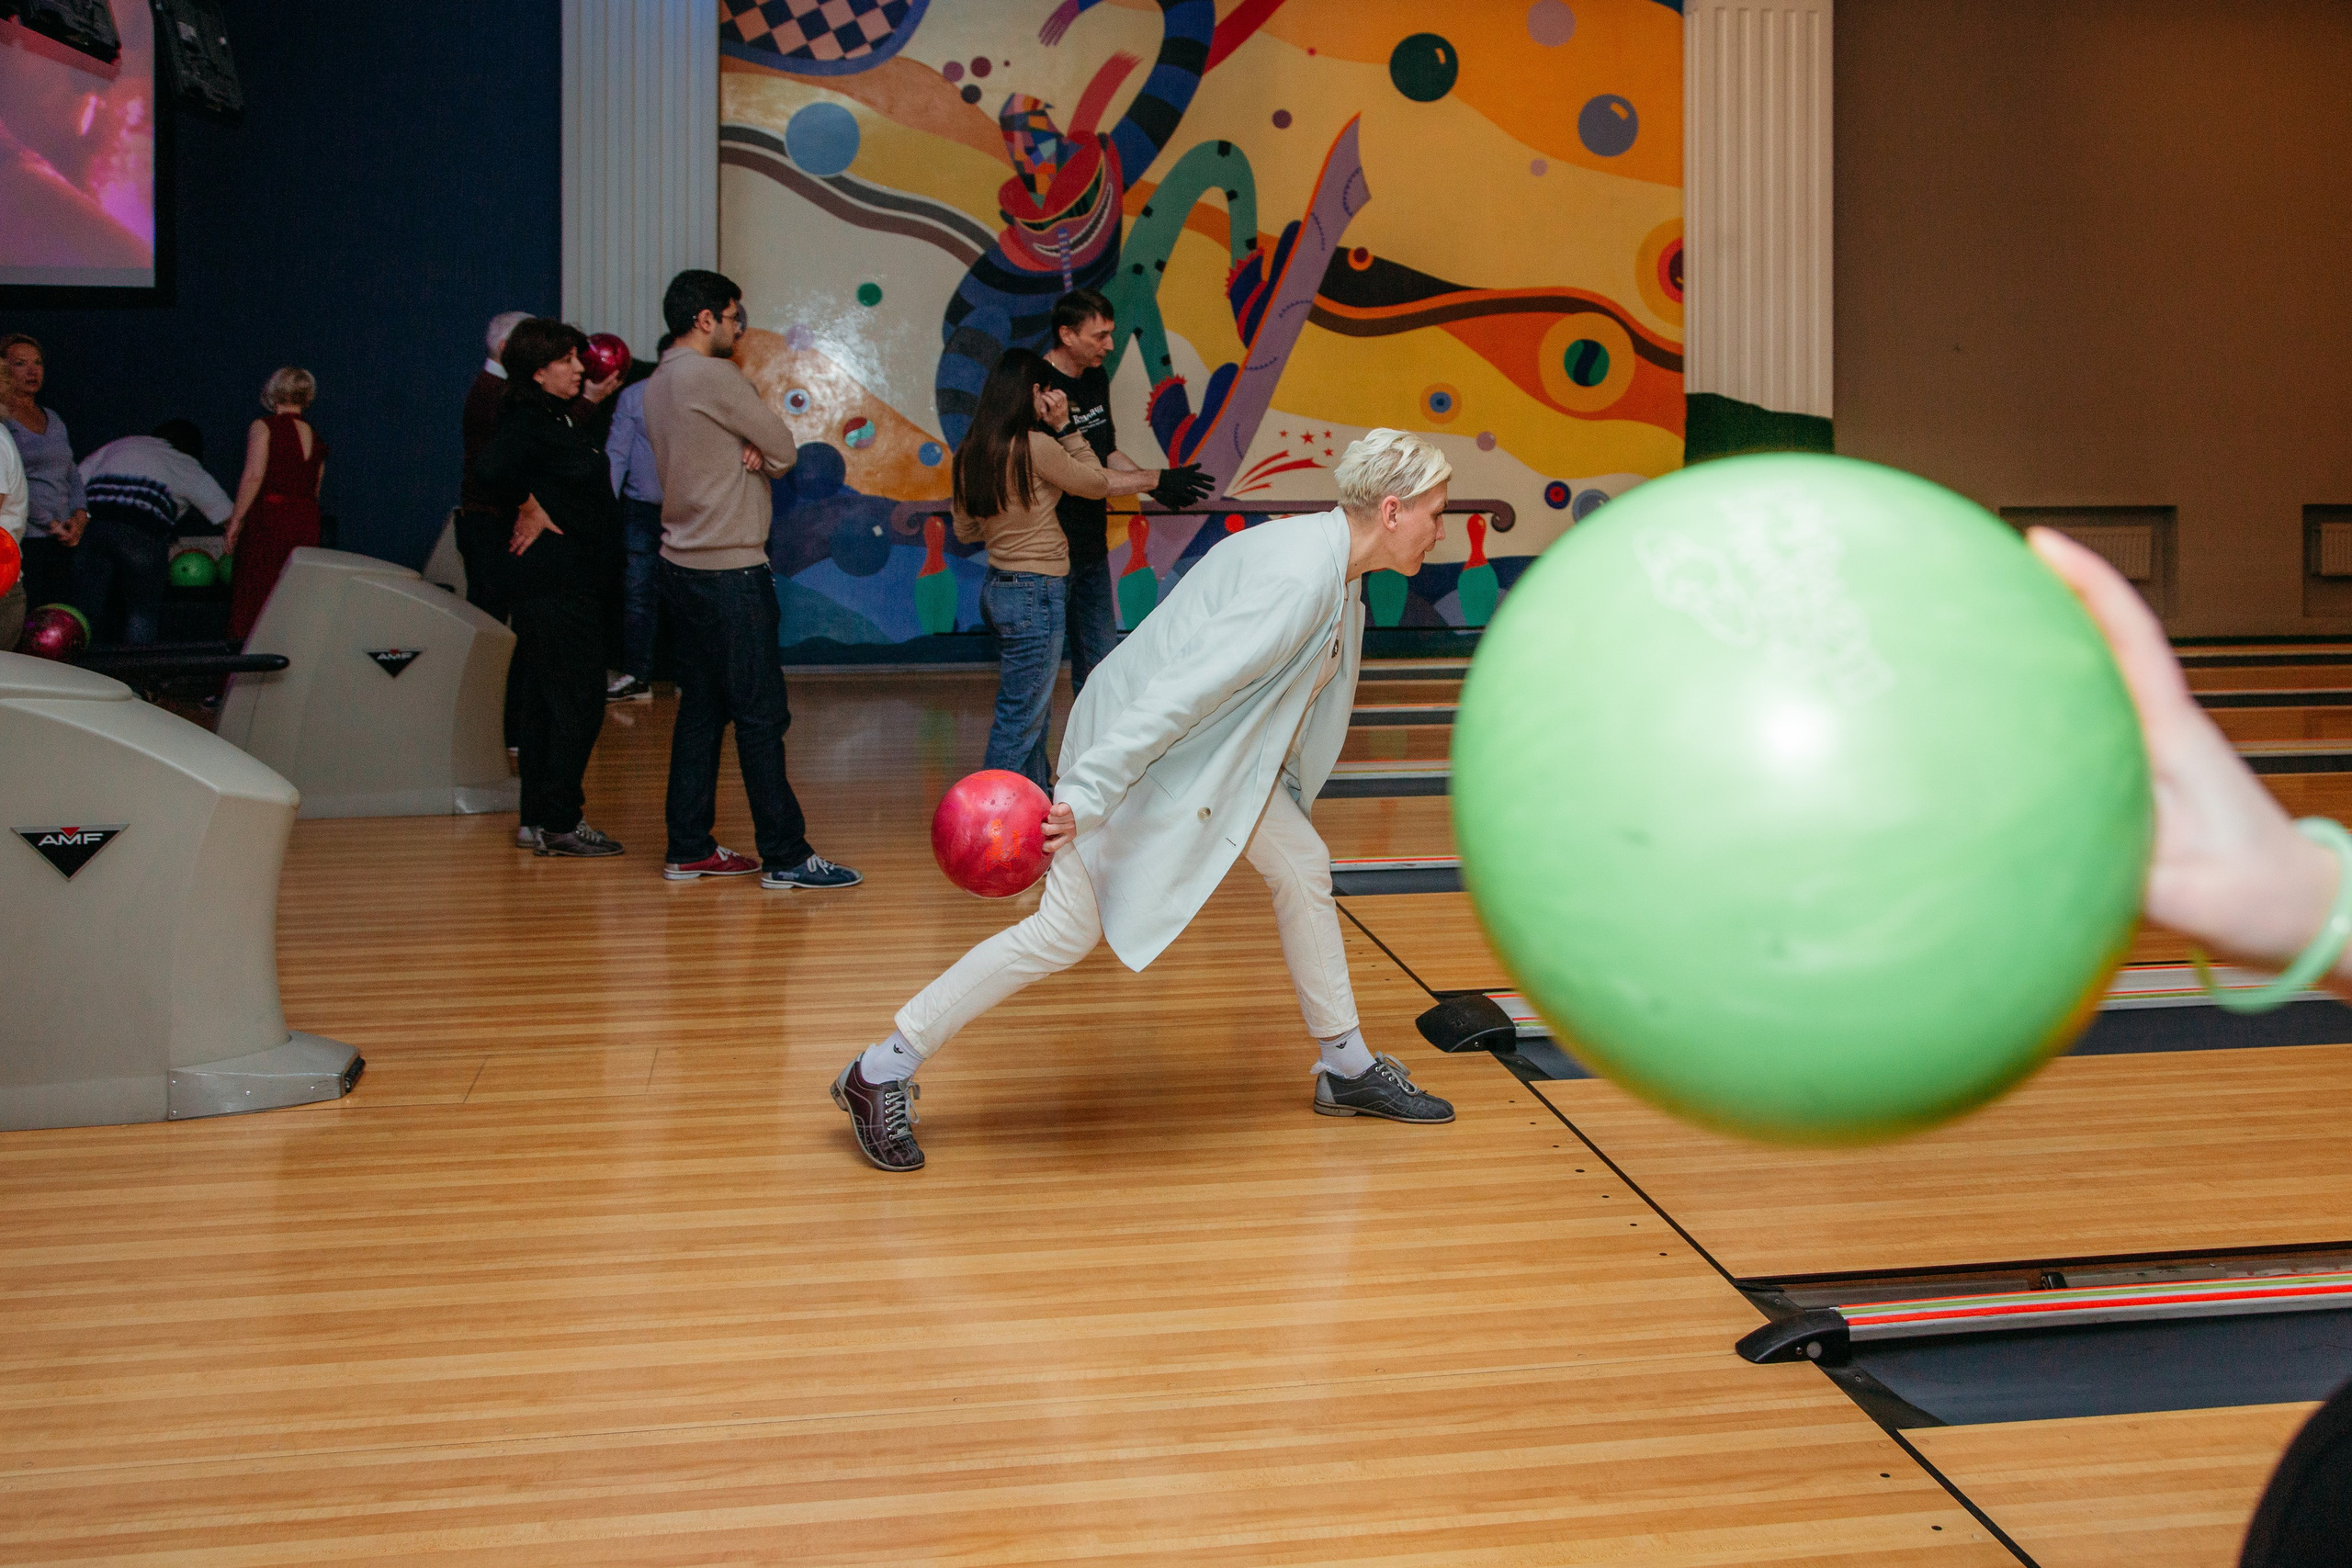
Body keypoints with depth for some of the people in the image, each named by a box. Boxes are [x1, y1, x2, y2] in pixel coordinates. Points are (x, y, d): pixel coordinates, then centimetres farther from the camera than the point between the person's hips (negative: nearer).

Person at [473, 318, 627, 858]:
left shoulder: (566, 421, 14)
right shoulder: (527, 422, -14)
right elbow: (490, 469, -32)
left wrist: (592, 402, 22)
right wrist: (530, 509, -17)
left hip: (573, 583, 10)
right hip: (553, 584, -10)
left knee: (543, 705, 12)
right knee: (577, 705, -6)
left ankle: (537, 821, 18)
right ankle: (558, 823, 0)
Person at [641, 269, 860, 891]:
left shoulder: (659, 384, 14)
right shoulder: (713, 377, -14)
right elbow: (786, 451, -10)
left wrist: (748, 451, -6)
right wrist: (762, 451, 9)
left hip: (683, 565, 9)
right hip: (730, 570, -9)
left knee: (700, 709, 13)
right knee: (761, 715, -6)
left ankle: (689, 849, 15)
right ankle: (785, 855, -3)